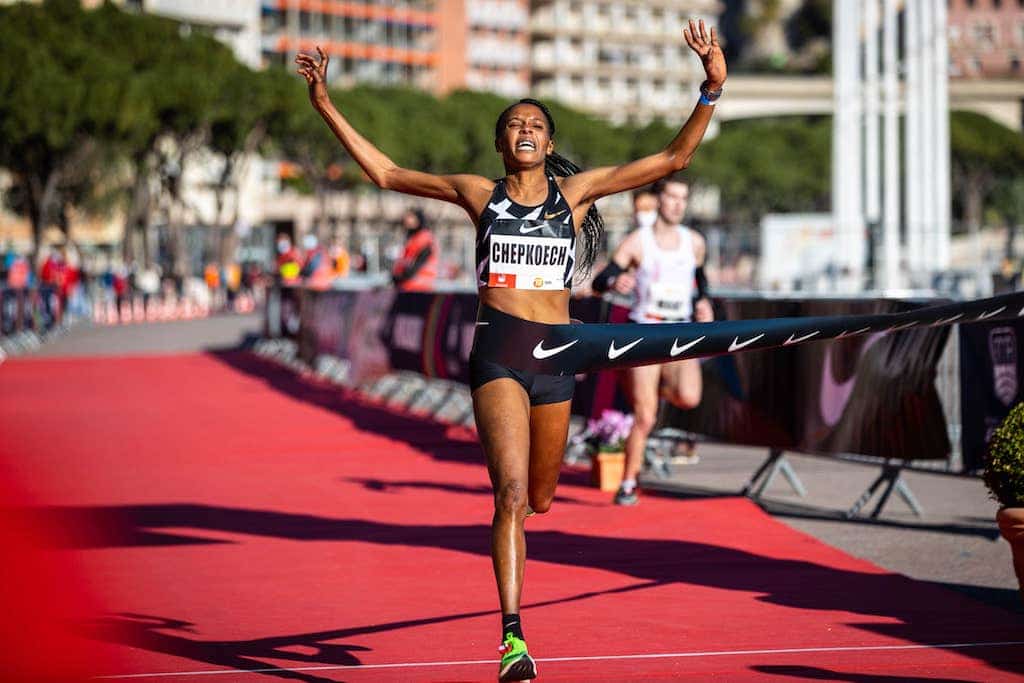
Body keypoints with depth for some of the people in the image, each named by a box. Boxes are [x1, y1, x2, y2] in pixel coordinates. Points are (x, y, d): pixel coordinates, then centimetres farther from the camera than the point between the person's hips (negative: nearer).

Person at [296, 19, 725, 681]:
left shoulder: (575, 192, 8)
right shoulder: (478, 193, 7)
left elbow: (673, 158, 5)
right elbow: (387, 173, 12)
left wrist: (712, 91, -6)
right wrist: (327, 106, 9)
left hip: (556, 355, 2)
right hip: (497, 352, -2)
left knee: (539, 498, 16)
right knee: (512, 495, -17)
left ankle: (509, 526, 54)